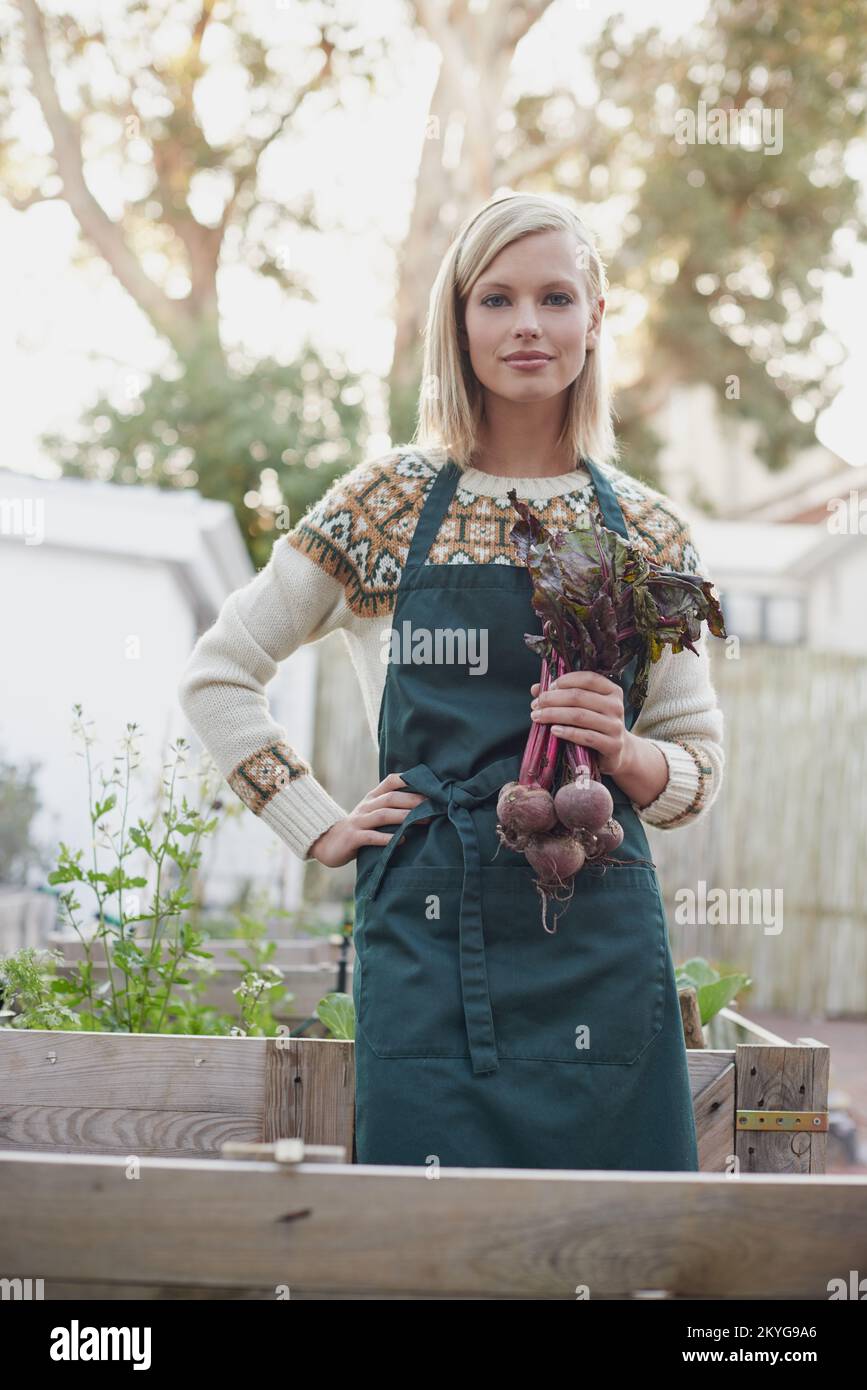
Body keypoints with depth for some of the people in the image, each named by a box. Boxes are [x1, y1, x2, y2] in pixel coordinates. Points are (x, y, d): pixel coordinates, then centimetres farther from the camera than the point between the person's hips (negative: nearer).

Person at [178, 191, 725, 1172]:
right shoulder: (388, 501, 5)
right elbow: (216, 675, 10)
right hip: (427, 927, -1)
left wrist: (623, 753, -9)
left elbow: (700, 770, 12)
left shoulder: (648, 533, 9)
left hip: (599, 940, 2)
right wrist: (322, 828, 3)